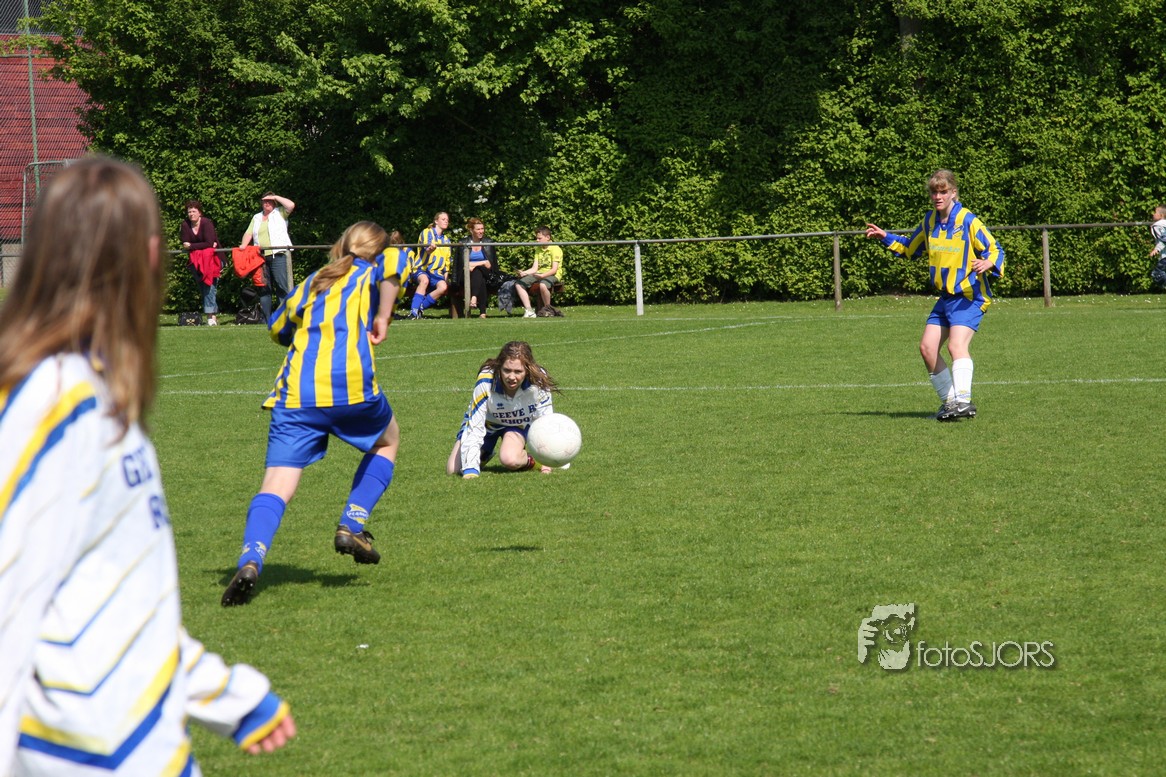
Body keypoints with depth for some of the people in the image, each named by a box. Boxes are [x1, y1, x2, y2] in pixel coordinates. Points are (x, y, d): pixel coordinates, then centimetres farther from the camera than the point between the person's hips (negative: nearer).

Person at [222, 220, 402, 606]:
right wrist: (383, 316, 0)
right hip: (350, 385, -3)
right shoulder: (371, 271, 17)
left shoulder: (313, 281, 28)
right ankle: (352, 526, 16)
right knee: (387, 441, 29)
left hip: (295, 392, 3)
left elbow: (278, 328, 39)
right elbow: (394, 263, -8)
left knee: (277, 485, -6)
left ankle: (250, 560, -31)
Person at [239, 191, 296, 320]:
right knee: (263, 288, 3)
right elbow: (249, 233, 15)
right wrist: (243, 244, -3)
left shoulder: (280, 213, 12)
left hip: (279, 255, -5)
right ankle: (267, 318, 6)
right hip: (261, 257, 5)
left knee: (282, 286, -10)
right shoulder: (256, 218, 24)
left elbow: (291, 205, -7)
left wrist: (276, 197, 2)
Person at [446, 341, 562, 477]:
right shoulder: (485, 383, -37)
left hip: (519, 424, -1)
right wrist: (470, 470, -40)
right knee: (452, 470, -8)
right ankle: (485, 454, 23)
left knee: (509, 459, -32)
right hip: (487, 420, 1)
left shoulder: (538, 381, -34)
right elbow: (474, 428, -34)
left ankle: (530, 461, 4)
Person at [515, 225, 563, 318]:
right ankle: (529, 311, -19)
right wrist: (524, 273, -8)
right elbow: (534, 268, 10)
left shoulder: (555, 249, -7)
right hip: (539, 274, 7)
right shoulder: (538, 250, 16)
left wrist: (542, 275, -29)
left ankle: (547, 309, -17)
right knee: (518, 284, -14)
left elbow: (554, 269, -16)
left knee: (542, 285, -41)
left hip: (552, 275, -7)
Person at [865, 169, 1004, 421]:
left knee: (957, 345, -25)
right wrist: (886, 237, 17)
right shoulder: (930, 221, 9)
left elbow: (995, 249, -12)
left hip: (970, 297, -8)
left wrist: (988, 263, -33)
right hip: (946, 297, 8)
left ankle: (963, 401, -33)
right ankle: (949, 401, 9)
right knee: (927, 348, 2)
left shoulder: (968, 221, -12)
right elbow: (911, 247, 27)